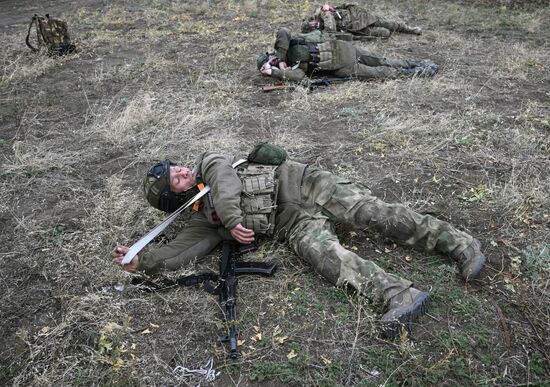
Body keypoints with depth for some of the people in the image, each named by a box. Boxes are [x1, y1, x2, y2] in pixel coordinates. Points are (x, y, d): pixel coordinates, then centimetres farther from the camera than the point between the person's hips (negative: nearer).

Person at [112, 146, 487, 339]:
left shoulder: (208, 161, 14)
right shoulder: (201, 220, 13)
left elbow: (226, 179, -6)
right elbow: (178, 251, 2)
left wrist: (231, 218, -16)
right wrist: (140, 261, -8)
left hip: (299, 183, -1)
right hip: (294, 223, 1)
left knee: (370, 211, -17)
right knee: (322, 252, -29)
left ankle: (461, 245, -15)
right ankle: (401, 296, -40)